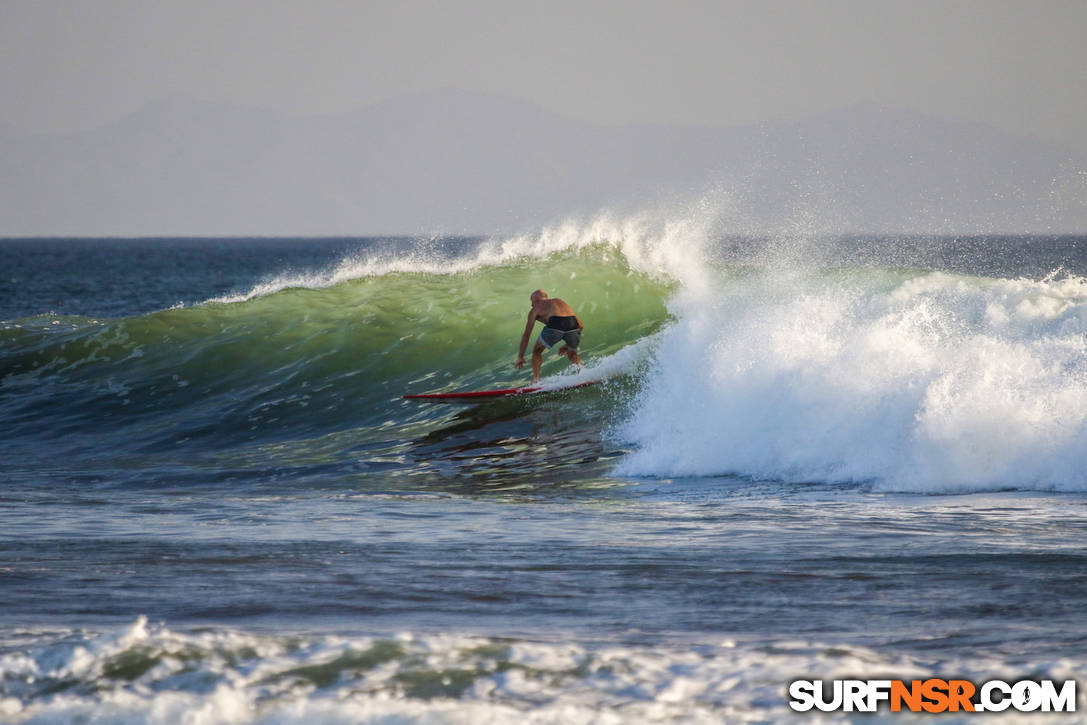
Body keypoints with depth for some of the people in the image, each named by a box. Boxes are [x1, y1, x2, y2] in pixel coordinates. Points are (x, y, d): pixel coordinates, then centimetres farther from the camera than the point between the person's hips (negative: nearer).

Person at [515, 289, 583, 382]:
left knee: (537, 350, 22)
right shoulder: (559, 301, 38)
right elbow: (581, 326, 36)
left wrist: (520, 357, 35)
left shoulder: (535, 308, 27)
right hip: (573, 325, 4)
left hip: (555, 325, -4)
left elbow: (526, 335, 28)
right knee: (572, 354, 31)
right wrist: (567, 346, 41)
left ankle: (536, 379, 9)